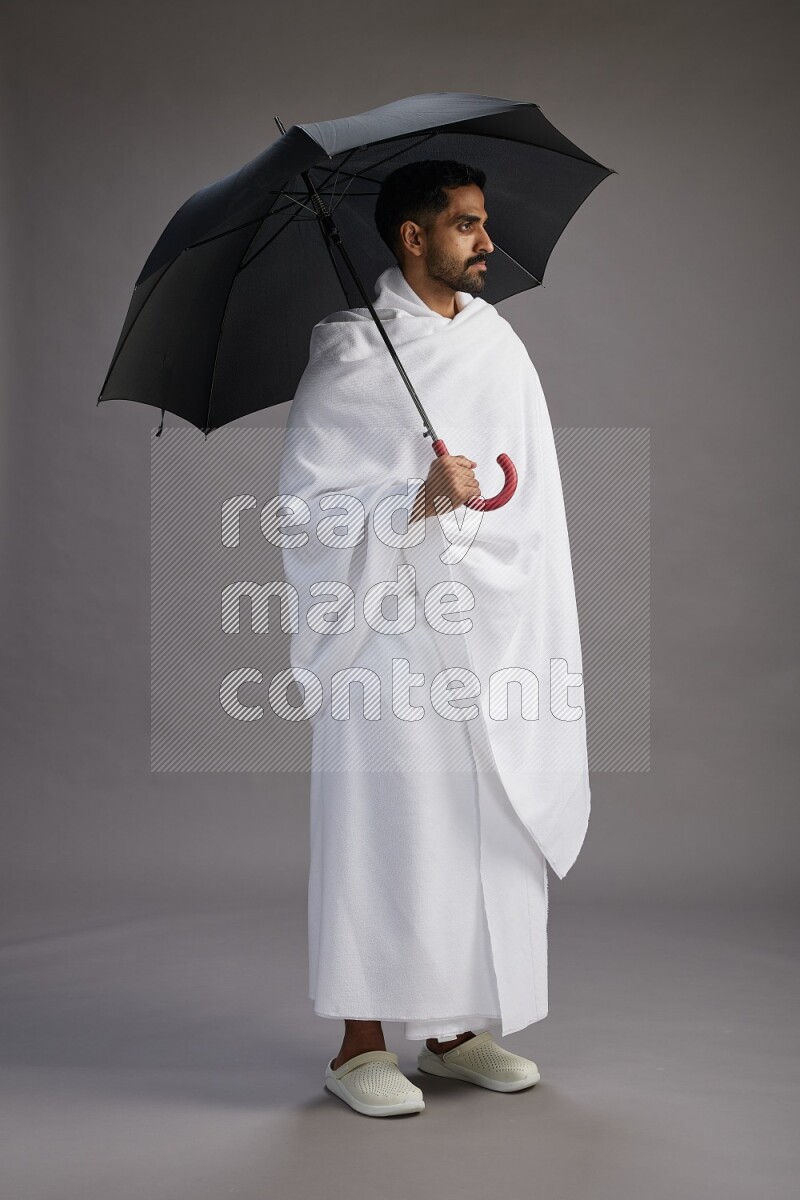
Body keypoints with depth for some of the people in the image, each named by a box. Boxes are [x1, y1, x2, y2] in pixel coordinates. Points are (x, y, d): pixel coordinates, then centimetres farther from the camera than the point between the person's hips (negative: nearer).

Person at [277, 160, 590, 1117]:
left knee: (495, 823, 10)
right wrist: (419, 500, -22)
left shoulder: (500, 344, 12)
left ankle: (456, 1029, 25)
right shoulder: (351, 354, -7)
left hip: (497, 624, 6)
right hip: (394, 627, -6)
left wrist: (542, 621, 12)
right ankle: (360, 1044, 12)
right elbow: (307, 501, -10)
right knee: (388, 828, -2)